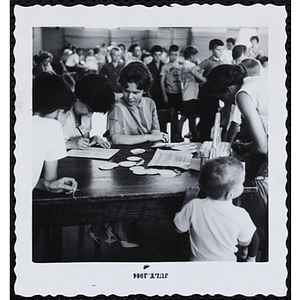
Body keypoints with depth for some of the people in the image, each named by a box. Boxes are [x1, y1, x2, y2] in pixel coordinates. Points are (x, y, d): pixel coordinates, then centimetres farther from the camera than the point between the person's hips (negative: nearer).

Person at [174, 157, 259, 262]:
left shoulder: (194, 207, -26)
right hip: (227, 261, -1)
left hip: (199, 259, 1)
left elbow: (180, 229, -8)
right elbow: (245, 243, -12)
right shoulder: (241, 215, -27)